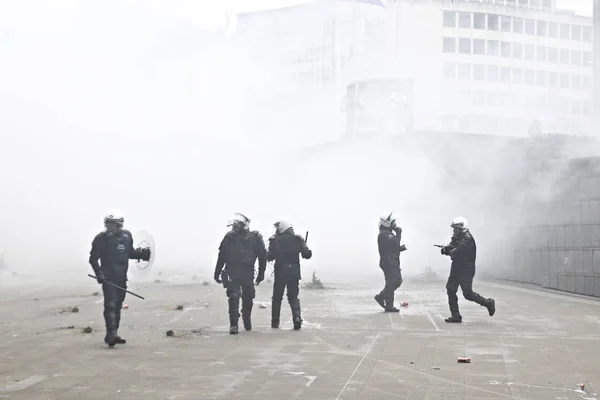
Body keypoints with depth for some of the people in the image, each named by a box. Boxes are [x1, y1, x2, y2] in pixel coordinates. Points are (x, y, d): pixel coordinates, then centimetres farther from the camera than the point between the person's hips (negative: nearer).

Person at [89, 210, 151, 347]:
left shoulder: (126, 236, 8)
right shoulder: (101, 238, -5)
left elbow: (130, 253, 20)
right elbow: (93, 259, -4)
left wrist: (142, 254, 1)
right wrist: (99, 273, -16)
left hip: (121, 278, 6)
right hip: (108, 278, -6)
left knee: (117, 306, 12)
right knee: (111, 305, -16)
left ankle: (111, 336, 22)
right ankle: (112, 334, -24)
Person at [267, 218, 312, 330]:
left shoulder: (275, 241, -6)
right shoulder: (298, 239, 1)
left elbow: (270, 257, -11)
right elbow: (307, 255, 0)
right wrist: (304, 246, 18)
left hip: (280, 272, -2)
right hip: (294, 271, 2)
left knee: (277, 297, 12)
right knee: (294, 297, 11)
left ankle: (275, 321, 13)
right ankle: (297, 318, -9)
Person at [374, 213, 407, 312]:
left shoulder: (388, 233, 18)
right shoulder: (384, 234, -16)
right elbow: (395, 243, -24)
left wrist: (400, 248, 4)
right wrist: (398, 233, -14)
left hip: (393, 262, 11)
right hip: (388, 263, -11)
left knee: (398, 281, 14)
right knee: (391, 283, -5)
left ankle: (380, 296, 19)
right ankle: (389, 306, 5)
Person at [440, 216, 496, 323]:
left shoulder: (467, 238, -18)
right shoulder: (456, 237, 12)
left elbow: (457, 251, -27)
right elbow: (451, 247, 6)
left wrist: (449, 252, -8)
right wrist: (446, 248, -17)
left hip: (466, 270, -9)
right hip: (456, 268, 9)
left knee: (468, 294, -5)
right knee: (450, 290, 1)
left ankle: (488, 303, 17)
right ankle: (455, 316, 5)